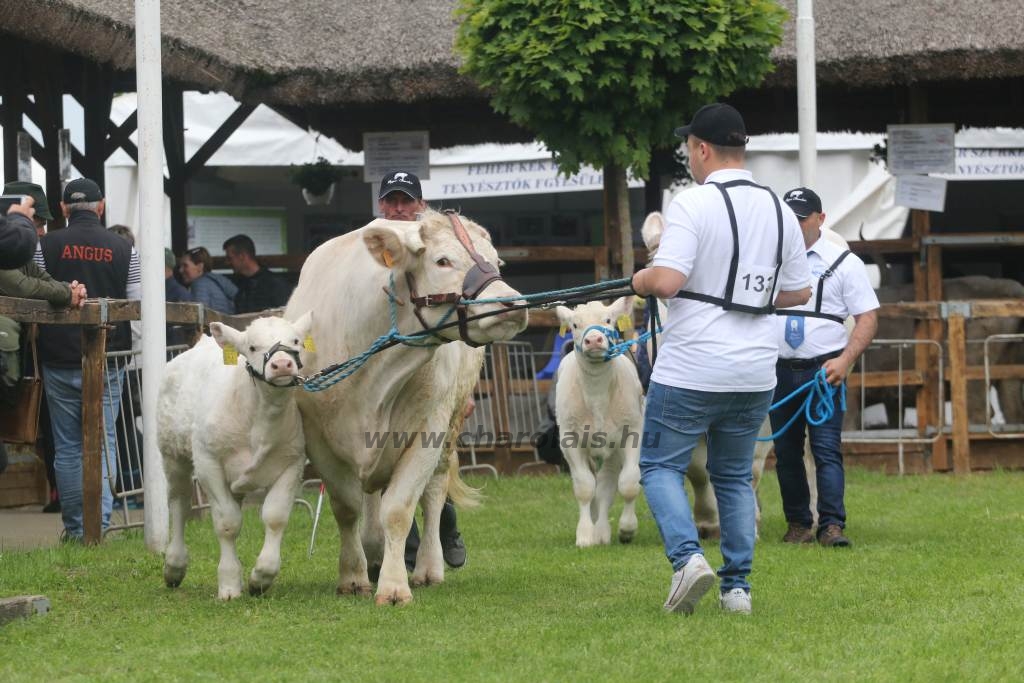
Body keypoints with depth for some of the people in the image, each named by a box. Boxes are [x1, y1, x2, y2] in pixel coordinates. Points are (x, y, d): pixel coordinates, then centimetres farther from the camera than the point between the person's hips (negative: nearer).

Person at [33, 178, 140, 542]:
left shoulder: (47, 246, -4)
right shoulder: (123, 249, -1)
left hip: (60, 361, 0)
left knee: (67, 447, 7)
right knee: (103, 442, 5)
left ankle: (75, 527, 10)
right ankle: (100, 522, -6)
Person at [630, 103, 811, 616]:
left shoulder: (693, 205, -12)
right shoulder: (778, 211, 8)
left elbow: (666, 281, -21)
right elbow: (799, 292, 13)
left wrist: (641, 281, 1)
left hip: (690, 372, -6)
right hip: (755, 373, 6)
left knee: (660, 465, 7)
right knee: (734, 476, 17)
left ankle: (687, 556, -14)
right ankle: (737, 586, 12)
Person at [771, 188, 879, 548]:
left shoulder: (844, 262, 2)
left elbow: (867, 318, 0)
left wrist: (844, 361, -14)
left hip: (823, 370, -4)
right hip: (780, 370, 4)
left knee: (827, 450, -11)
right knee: (786, 451, 6)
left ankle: (832, 525, -14)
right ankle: (797, 524, 15)